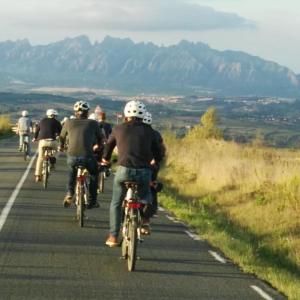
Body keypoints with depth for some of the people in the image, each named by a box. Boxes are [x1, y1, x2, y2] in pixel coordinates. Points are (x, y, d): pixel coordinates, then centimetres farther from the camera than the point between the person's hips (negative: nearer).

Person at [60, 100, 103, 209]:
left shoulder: (69, 122, 13)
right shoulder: (93, 123, 11)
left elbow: (62, 137, 28)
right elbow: (100, 138, 26)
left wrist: (62, 146, 51)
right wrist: (98, 146, 49)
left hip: (72, 156, 2)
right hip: (88, 157, -2)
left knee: (72, 171, 36)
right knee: (94, 174, 29)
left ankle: (69, 194, 19)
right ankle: (92, 201, 27)